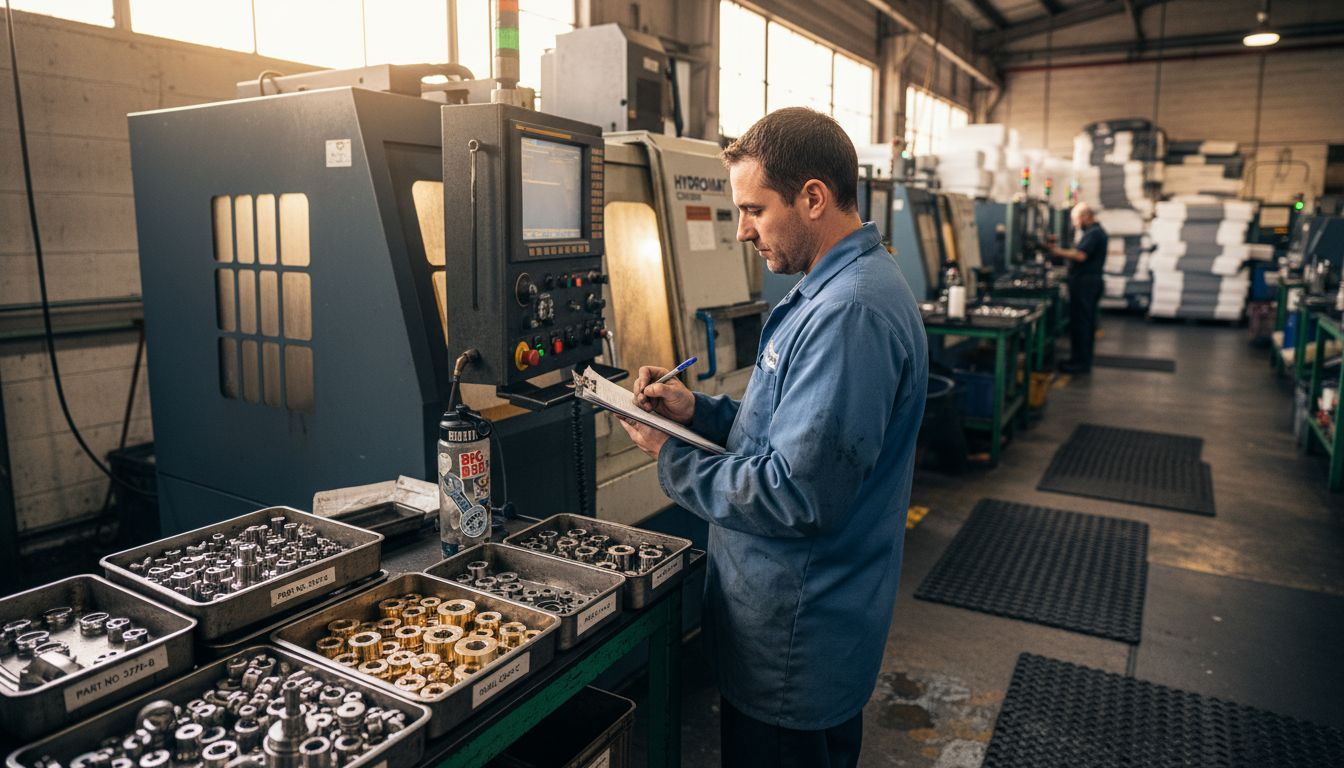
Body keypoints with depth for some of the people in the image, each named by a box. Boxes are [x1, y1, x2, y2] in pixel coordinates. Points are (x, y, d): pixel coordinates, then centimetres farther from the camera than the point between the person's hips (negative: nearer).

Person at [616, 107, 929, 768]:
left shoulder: (850, 311, -28)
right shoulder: (835, 288, 7)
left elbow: (796, 496, -30)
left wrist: (670, 460, -17)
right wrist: (698, 410, 1)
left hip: (792, 648, -9)